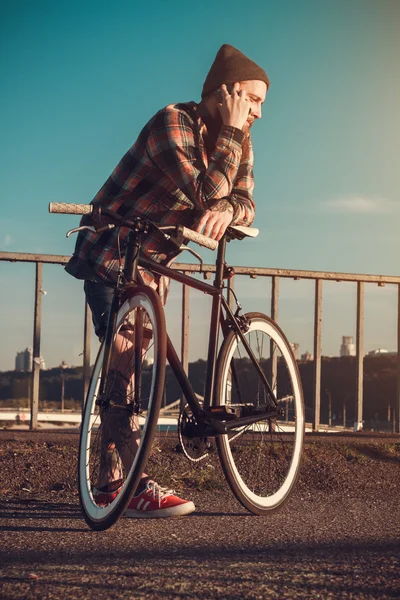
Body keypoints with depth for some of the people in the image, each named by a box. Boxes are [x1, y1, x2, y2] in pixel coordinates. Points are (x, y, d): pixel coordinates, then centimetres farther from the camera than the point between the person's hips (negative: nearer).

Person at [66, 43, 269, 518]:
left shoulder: (238, 142, 3)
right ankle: (136, 487, -23)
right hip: (110, 257, -8)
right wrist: (231, 132, -26)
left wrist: (226, 209, -33)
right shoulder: (173, 123, -21)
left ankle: (110, 483, 17)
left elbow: (245, 203, -11)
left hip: (152, 264, 8)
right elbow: (206, 192, -32)